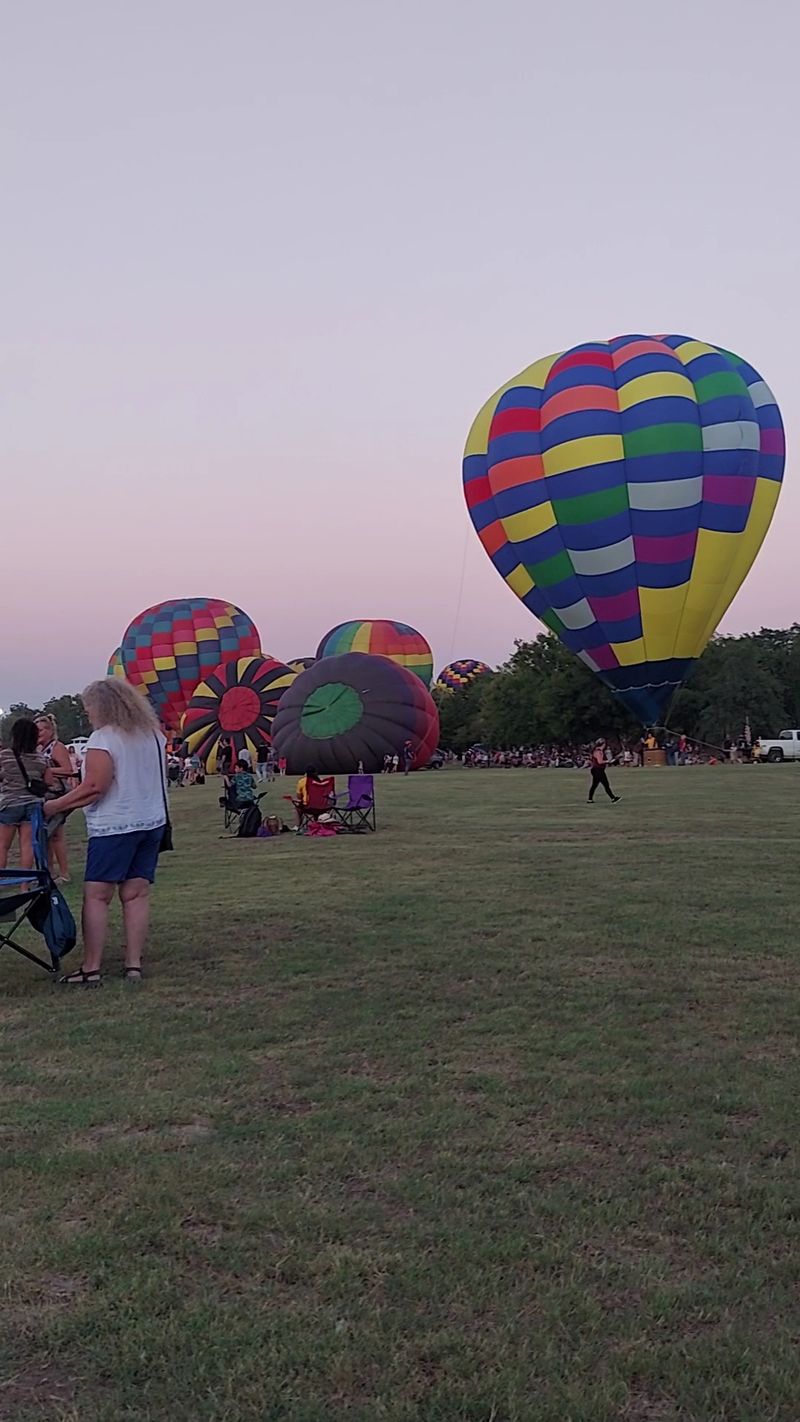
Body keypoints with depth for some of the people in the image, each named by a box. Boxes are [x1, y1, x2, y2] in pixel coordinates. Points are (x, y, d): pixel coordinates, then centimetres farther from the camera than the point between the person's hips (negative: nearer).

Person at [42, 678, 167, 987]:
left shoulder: (103, 738, -12)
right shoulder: (152, 734, 11)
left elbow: (94, 787, -17)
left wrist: (55, 806, -8)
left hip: (115, 826, -7)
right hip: (152, 822, 7)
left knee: (96, 896, -1)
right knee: (136, 894, 7)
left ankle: (91, 969, -1)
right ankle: (133, 965, 6)